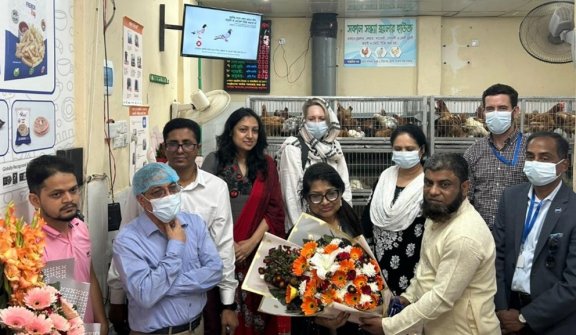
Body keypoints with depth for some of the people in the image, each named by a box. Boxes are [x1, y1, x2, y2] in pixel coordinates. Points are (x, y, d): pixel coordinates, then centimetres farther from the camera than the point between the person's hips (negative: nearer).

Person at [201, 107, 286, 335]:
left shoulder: (267, 164, 6)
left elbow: (275, 210, 2)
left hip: (258, 250, 2)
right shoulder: (214, 161, 0)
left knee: (256, 306, 5)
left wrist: (252, 242, -9)